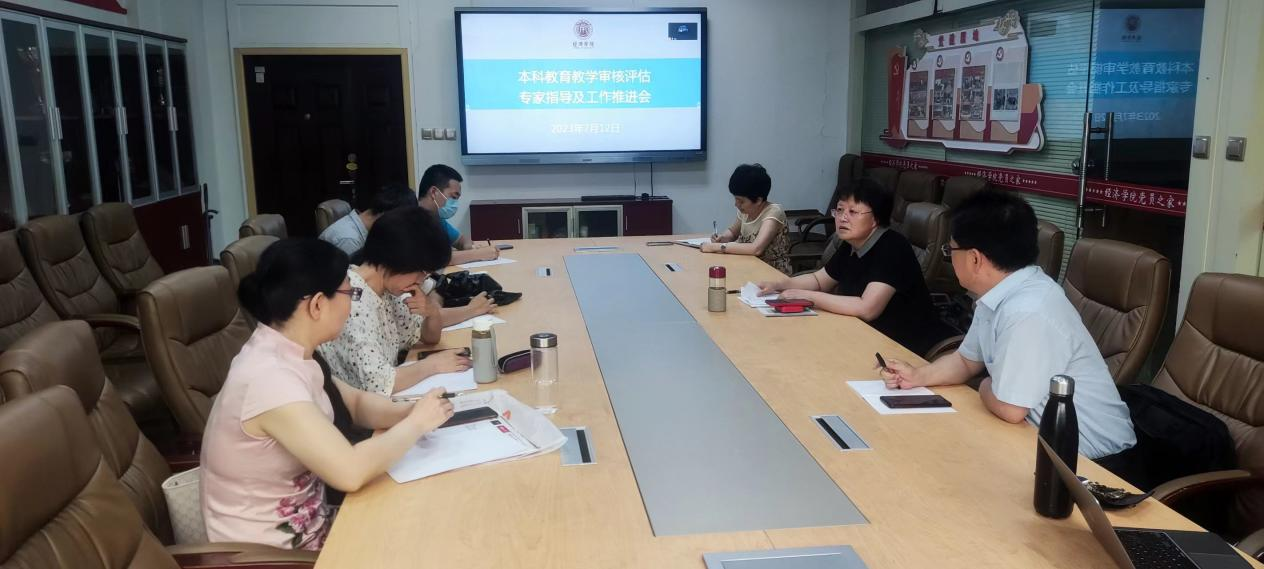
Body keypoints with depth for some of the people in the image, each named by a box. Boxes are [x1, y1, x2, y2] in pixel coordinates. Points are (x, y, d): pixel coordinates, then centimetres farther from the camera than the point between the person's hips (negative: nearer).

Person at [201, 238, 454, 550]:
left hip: (301, 523, 8)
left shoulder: (284, 354, -2)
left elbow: (356, 402, 10)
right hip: (276, 550, -8)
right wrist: (417, 422, -18)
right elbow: (350, 471, -33)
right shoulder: (269, 377, -28)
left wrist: (406, 412, -9)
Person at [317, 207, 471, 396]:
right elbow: (376, 383, -30)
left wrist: (432, 311, -7)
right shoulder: (353, 302, -22)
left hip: (383, 401, 7)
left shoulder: (387, 290, 1)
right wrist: (432, 364, -16)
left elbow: (429, 337, 13)